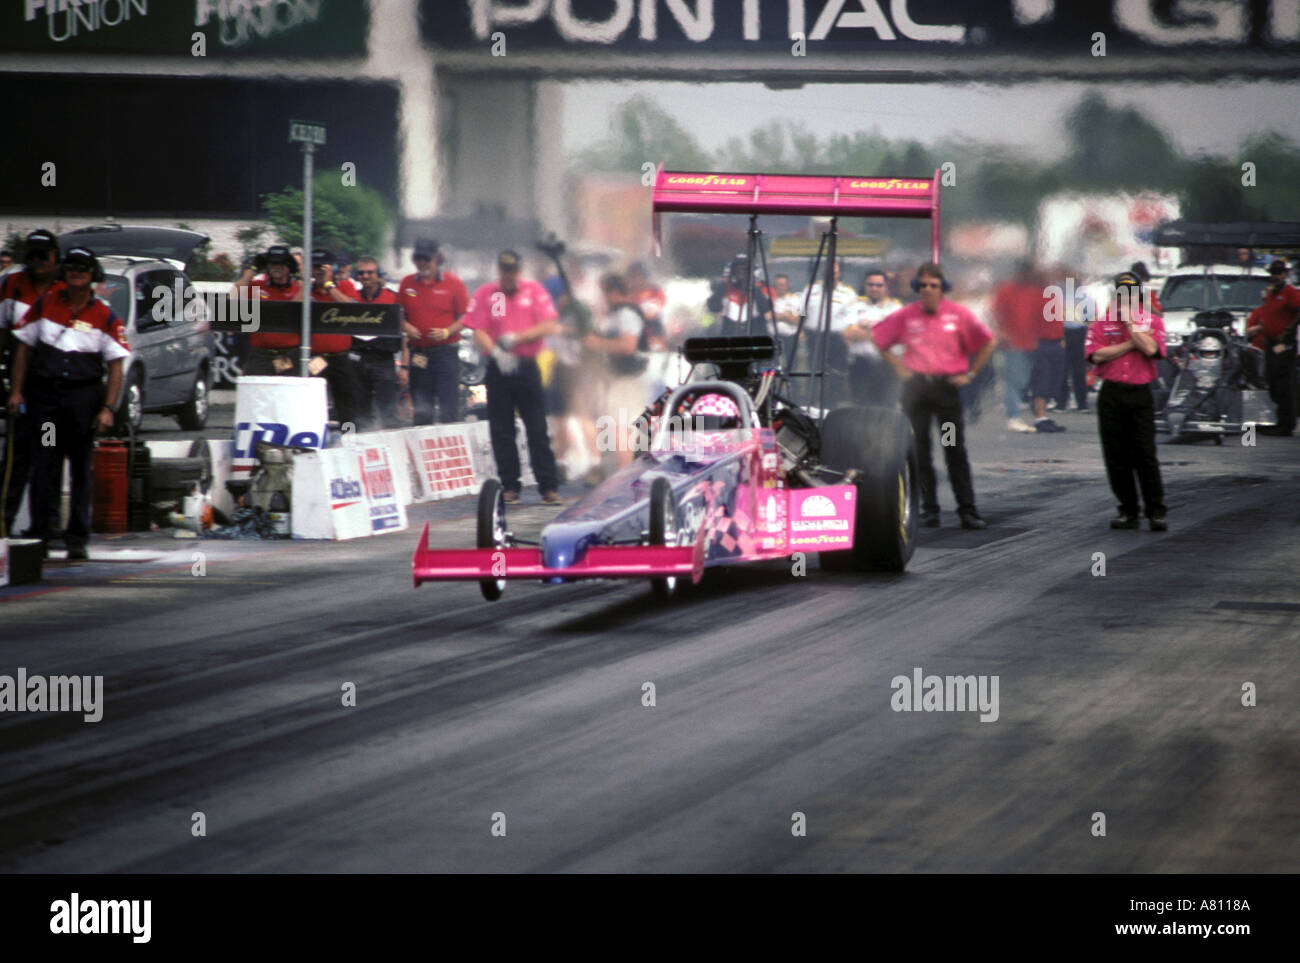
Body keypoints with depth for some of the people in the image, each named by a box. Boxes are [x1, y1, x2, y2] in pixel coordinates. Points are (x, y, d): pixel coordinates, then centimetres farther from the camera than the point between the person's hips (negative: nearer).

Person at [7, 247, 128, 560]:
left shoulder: (105, 317, 1)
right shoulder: (45, 304, 7)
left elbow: (115, 366, 0)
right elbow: (24, 348, 12)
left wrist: (108, 408, -9)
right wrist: (17, 391, 5)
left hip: (84, 396, -1)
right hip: (45, 393, 1)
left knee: (81, 469, 3)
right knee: (43, 466, 0)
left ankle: (77, 538, 8)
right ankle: (40, 534, 4)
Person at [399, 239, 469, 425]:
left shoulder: (453, 283, -1)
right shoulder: (407, 283, 9)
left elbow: (465, 317, 0)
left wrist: (447, 332, -16)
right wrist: (405, 326, -5)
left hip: (446, 352, -3)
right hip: (418, 352, 3)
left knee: (448, 409, -5)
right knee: (421, 411, 6)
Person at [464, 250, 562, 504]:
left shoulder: (534, 290, 5)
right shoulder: (484, 294, 4)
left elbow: (549, 326, -3)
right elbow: (478, 333, -3)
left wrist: (517, 338, -14)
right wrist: (496, 352, -21)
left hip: (527, 367, -1)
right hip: (498, 369, 1)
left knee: (538, 429, -3)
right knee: (501, 431, 2)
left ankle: (548, 486, -2)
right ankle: (509, 486, 9)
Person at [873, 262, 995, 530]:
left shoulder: (958, 315, -1)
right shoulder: (905, 316, 2)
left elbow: (987, 343, 7)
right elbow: (879, 339, 15)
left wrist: (970, 373, 3)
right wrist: (899, 368, 8)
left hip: (947, 385, -2)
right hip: (916, 385, 2)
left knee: (956, 451, -3)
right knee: (919, 450, 2)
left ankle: (968, 511, -3)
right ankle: (929, 509, 8)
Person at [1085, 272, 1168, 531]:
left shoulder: (1152, 322, 6)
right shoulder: (1102, 323, 8)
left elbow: (1151, 349, -13)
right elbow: (1097, 355, -7)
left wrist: (1129, 321, -7)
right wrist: (1132, 343, -8)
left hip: (1140, 395, -2)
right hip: (1111, 394, 2)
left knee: (1145, 454, -7)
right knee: (1116, 456, 2)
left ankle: (1156, 511, -3)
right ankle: (1128, 511, 9)